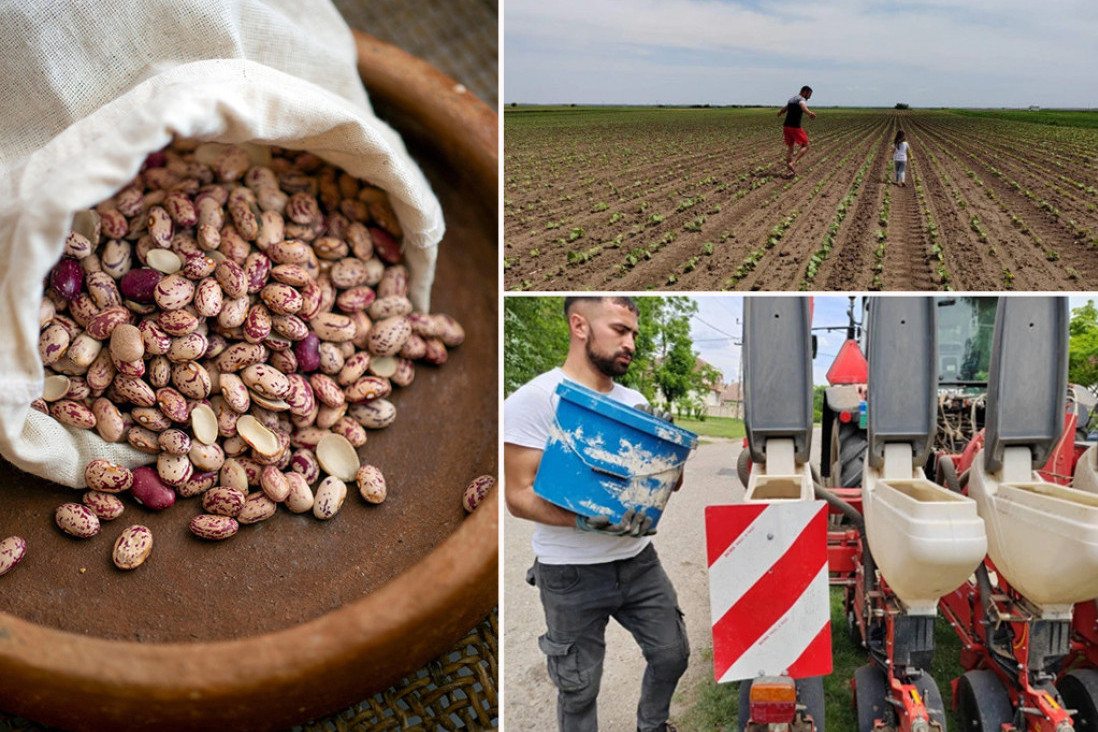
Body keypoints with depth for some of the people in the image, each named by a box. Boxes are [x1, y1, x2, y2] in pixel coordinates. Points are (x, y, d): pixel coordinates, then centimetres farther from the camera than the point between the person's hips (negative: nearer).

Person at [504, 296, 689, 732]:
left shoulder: (635, 401, 4)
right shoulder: (534, 400, -15)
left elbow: (673, 481, 9)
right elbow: (519, 495, -18)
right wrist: (586, 521, -31)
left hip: (639, 560, 5)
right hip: (572, 573, -5)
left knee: (672, 654, 16)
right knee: (579, 686, 10)